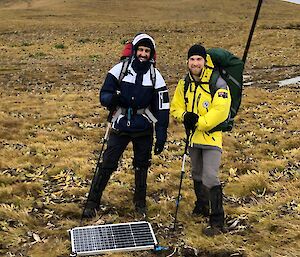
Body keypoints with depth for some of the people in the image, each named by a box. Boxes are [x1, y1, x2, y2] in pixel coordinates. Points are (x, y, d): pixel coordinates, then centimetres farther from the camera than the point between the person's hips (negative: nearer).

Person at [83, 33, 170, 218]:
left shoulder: (155, 76, -3)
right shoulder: (119, 69, -6)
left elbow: (162, 109, -2)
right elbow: (104, 95, -5)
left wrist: (161, 136, -6)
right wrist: (111, 98, -30)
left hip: (144, 129, 1)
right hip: (121, 126, -1)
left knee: (142, 166, 13)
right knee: (107, 164, -4)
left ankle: (140, 202, 31)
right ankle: (93, 203, 6)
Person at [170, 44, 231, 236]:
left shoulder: (217, 83, -15)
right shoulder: (184, 84, 5)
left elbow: (221, 111, -22)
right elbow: (176, 106, 9)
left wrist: (199, 122, -23)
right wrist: (185, 116, -13)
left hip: (212, 136, -7)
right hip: (193, 137, 7)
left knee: (210, 178, -15)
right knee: (197, 175, 22)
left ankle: (217, 222, -7)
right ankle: (202, 206, 44)